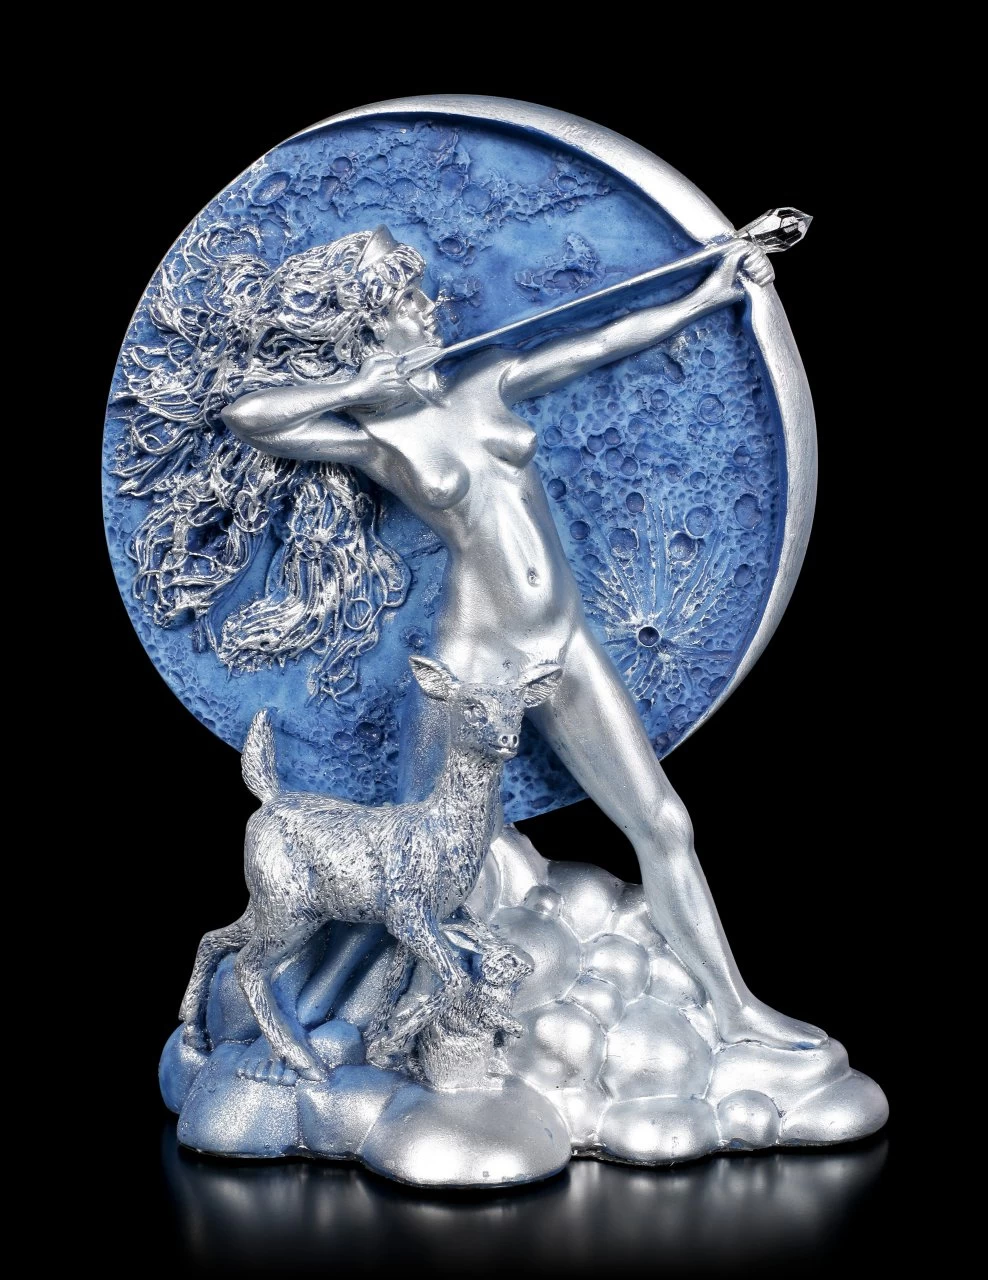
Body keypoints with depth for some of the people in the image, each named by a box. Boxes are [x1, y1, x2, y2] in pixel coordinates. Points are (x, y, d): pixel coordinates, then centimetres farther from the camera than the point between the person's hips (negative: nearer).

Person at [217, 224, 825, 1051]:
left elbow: (604, 343, 15)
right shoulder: (372, 436, -6)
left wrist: (709, 296, 18)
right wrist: (356, 384, -13)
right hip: (475, 661, -5)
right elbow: (244, 418, -19)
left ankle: (734, 1010, 17)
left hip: (568, 646, 5)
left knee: (664, 826, 7)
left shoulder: (486, 385, 8)